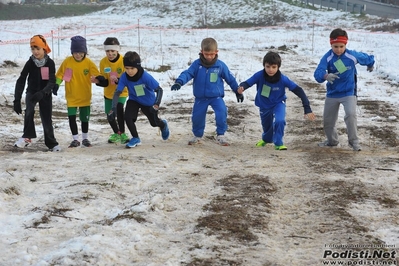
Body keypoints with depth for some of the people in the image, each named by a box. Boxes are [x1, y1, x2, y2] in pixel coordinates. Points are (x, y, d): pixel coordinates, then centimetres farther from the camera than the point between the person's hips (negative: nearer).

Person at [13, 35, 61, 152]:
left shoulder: (50, 63, -14)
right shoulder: (30, 63, -12)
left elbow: (52, 81, -19)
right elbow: (21, 81, -15)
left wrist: (42, 92, -37)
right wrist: (17, 100, -22)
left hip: (45, 94, 0)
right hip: (31, 93, 0)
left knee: (47, 119, 1)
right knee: (29, 111, -27)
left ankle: (51, 143, 16)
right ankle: (27, 137, -17)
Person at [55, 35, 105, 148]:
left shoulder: (89, 63, -9)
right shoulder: (67, 61, -7)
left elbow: (96, 75, -8)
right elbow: (60, 74, 2)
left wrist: (99, 78, -29)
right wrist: (56, 85, -9)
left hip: (85, 96, 0)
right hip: (71, 96, 0)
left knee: (85, 119, 12)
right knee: (71, 118, -2)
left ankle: (85, 138, 29)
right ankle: (75, 139, 13)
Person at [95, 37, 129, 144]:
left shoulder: (124, 61, -21)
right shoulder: (103, 62, -12)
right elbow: (105, 82, -10)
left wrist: (118, 80, -39)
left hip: (122, 92, -4)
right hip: (108, 92, 4)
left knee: (119, 109, -28)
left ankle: (122, 133, -11)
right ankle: (116, 133, 40)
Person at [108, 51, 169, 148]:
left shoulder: (146, 77, -36)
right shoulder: (124, 77, -27)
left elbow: (159, 90, -30)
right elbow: (117, 92, -26)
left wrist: (156, 105, -44)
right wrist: (113, 108, -38)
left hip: (149, 101, -2)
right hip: (134, 100, 2)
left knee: (154, 123, 14)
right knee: (128, 117, -22)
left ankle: (163, 124, 54)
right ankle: (136, 138, 5)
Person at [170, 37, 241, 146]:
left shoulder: (220, 65, -7)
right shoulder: (197, 64, -9)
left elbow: (230, 78, 4)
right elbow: (187, 73, -19)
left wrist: (238, 91, 12)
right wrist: (179, 82, -40)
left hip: (216, 96, -1)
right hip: (201, 97, 1)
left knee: (221, 112, -23)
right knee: (197, 116, 7)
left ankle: (220, 135, -7)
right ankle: (197, 136, 32)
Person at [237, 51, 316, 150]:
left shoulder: (283, 79, -29)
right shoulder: (259, 75, -29)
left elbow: (299, 91, -26)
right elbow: (247, 83, -28)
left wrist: (307, 109, -30)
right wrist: (241, 87, -55)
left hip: (278, 104, -2)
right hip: (264, 105, 2)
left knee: (279, 121, -29)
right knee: (266, 126, 19)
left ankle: (278, 143, -3)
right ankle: (266, 139, 57)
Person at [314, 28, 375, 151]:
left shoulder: (353, 56, -15)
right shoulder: (327, 57, -18)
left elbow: (367, 58, 7)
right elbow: (317, 73, -31)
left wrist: (370, 65, 29)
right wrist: (326, 76, -53)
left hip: (348, 92, -2)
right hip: (332, 94, 2)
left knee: (351, 114, -25)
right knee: (327, 120, 12)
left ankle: (353, 141, -7)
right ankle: (332, 141, 39)